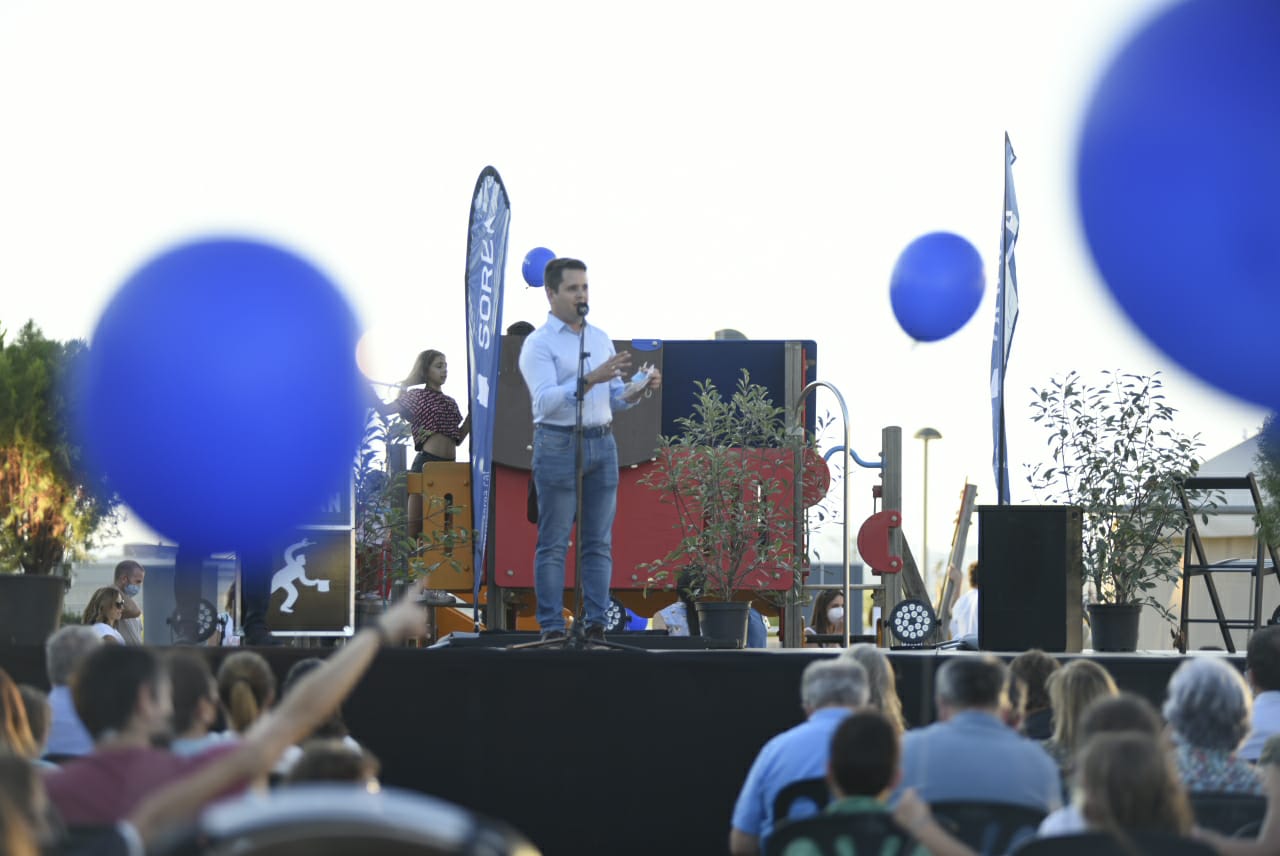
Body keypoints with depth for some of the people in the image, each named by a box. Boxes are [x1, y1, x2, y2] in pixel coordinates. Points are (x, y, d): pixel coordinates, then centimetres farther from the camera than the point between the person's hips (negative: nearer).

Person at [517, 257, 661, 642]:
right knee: (554, 544, -3)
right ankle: (552, 628, -2)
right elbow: (546, 400, -18)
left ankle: (597, 625, 7)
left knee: (599, 542, 5)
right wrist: (590, 379, -29)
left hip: (602, 444, 6)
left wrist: (641, 388, -5)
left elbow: (616, 399, 16)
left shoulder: (601, 338, 15)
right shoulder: (539, 344, -4)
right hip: (558, 446, -6)